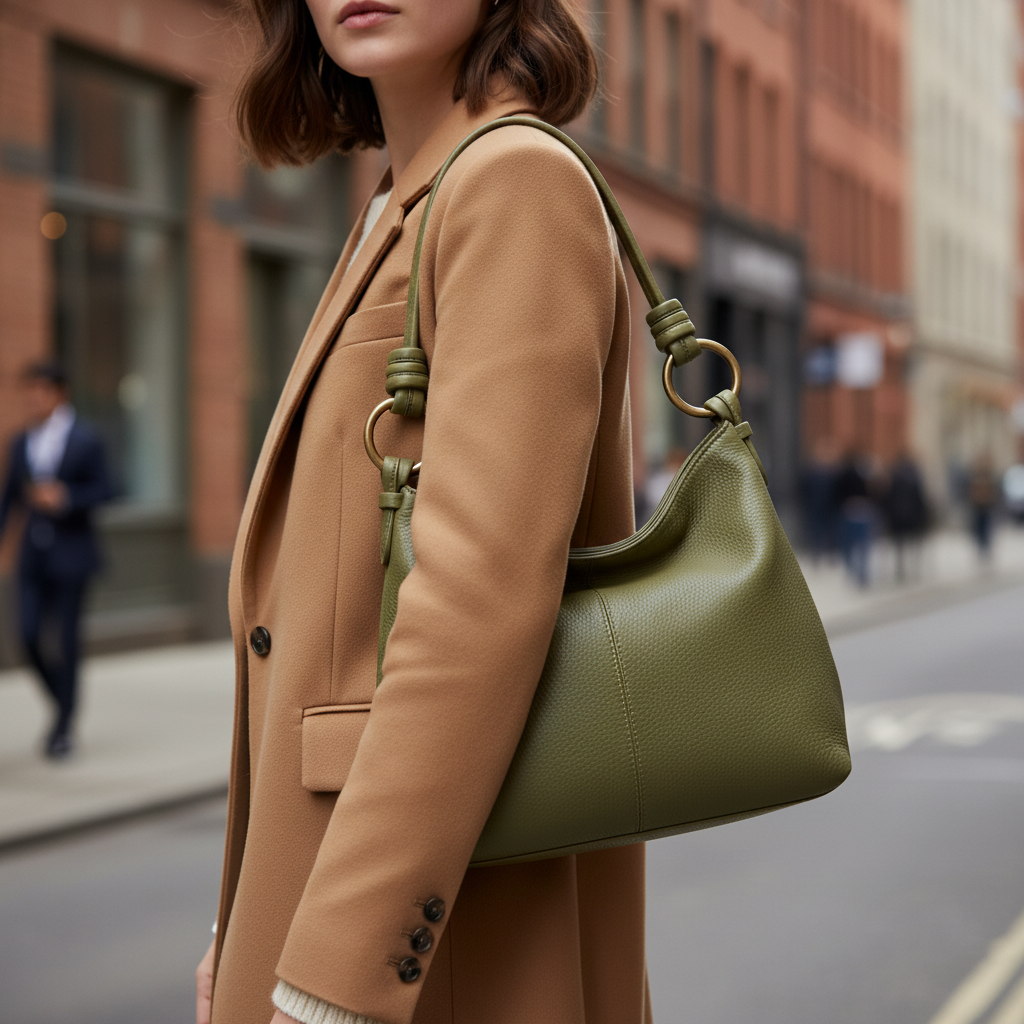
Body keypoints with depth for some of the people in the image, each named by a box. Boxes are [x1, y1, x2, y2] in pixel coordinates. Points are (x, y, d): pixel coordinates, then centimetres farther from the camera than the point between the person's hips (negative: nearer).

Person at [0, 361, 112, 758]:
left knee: (67, 639, -1)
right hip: (34, 553, 4)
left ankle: (64, 726, 9)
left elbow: (103, 489, -6)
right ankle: (64, 702, 21)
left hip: (71, 550, -4)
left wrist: (65, 498, -21)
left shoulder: (85, 439, -5)